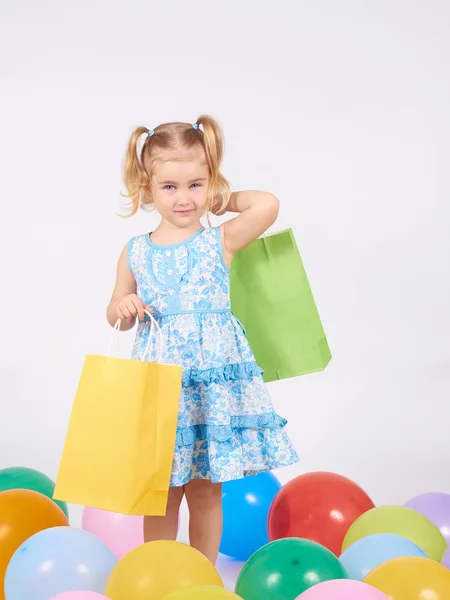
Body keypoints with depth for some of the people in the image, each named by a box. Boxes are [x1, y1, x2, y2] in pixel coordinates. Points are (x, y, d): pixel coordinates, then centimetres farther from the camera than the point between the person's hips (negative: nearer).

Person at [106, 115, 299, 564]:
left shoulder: (221, 241, -2)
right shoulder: (134, 252, 4)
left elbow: (268, 205, -18)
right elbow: (116, 315, 15)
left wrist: (224, 200, -2)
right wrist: (123, 308, -8)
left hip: (215, 378, -1)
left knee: (205, 490, 9)